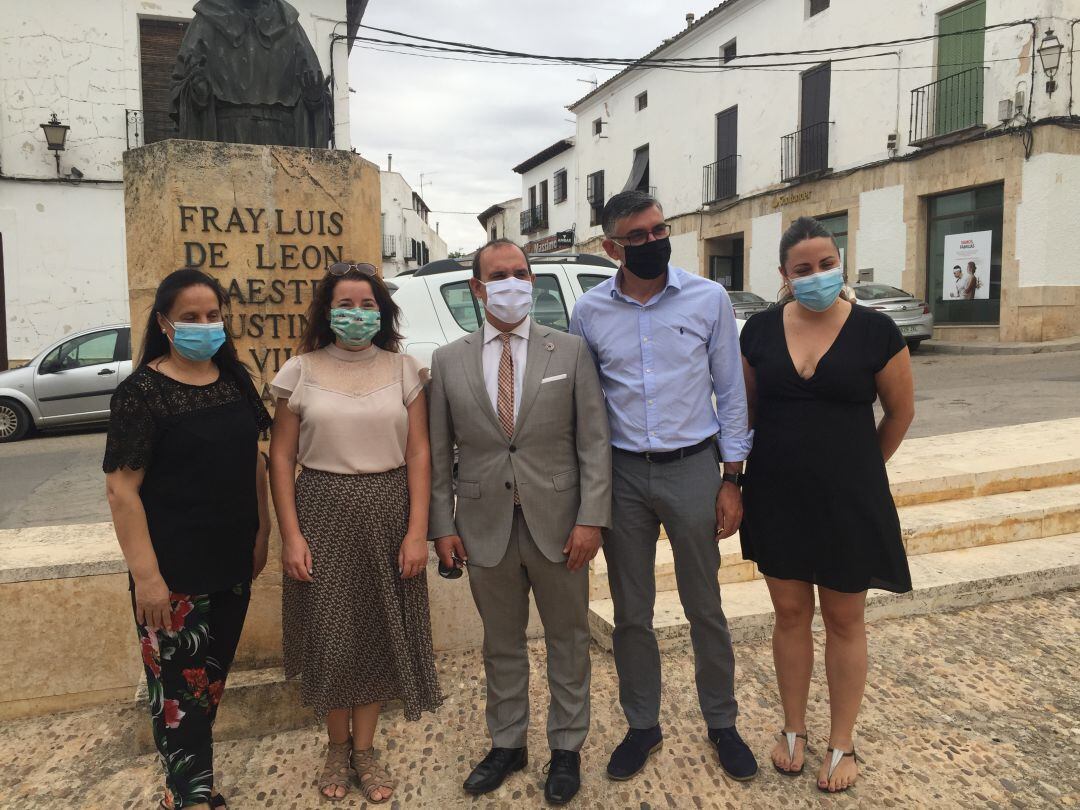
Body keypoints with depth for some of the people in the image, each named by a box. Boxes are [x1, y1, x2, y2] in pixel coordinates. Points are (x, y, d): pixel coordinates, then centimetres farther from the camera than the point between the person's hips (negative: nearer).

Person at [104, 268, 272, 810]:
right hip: (174, 568, -6)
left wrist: (261, 531, 9)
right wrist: (146, 574, -19)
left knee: (213, 675, 18)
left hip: (232, 560, 6)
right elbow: (121, 488, -15)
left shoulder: (234, 379, 4)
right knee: (178, 683, 6)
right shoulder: (141, 392, -13)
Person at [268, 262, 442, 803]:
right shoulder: (301, 371, -1)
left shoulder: (403, 370, 1)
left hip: (387, 515, 1)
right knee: (330, 633, 7)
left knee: (380, 633, 9)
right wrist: (291, 535, -6)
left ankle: (365, 749, 30)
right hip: (323, 515, -1)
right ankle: (337, 744, 32)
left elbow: (419, 453, -1)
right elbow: (281, 458, 0)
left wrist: (417, 531, -7)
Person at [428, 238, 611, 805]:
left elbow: (594, 442, -4)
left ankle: (566, 747, 33)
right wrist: (442, 526, -1)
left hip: (557, 525, -1)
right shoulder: (448, 361, 3)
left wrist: (591, 519, -11)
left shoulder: (570, 351, -2)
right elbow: (438, 453, 4)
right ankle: (507, 744, 37)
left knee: (567, 640, 14)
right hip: (486, 528, 1)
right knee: (501, 644, 17)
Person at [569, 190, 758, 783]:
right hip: (622, 474, 2)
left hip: (692, 468, -1)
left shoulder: (709, 299, -4)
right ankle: (642, 726, 33)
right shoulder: (589, 312, 0)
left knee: (705, 609, 12)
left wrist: (731, 479, -2)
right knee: (631, 614, 13)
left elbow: (730, 393, 1)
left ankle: (721, 724, 33)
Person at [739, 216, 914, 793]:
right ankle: (793, 730, 32)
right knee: (790, 614, 13)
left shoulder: (875, 331, -8)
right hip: (777, 499, 2)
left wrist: (860, 469, 12)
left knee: (844, 620, 11)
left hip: (847, 501, -2)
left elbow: (900, 411, 4)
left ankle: (842, 744, 28)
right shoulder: (760, 332, -1)